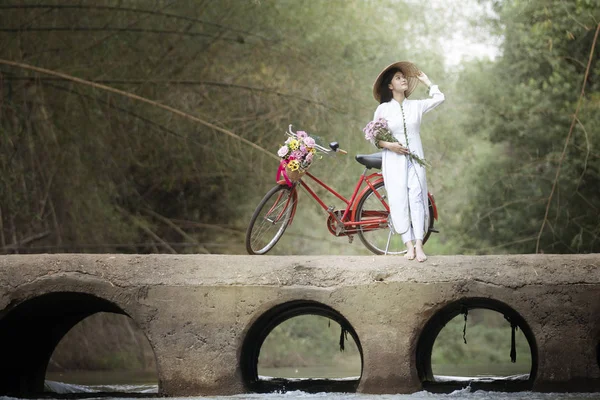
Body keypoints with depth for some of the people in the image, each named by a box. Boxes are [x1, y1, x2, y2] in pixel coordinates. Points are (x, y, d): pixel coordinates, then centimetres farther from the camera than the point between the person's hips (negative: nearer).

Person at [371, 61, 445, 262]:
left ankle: (419, 245, -18)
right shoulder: (383, 109, 3)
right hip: (393, 160, -1)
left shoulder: (416, 106, 8)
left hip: (414, 158, 1)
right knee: (399, 200, -6)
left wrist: (425, 81, 17)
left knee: (416, 196, -12)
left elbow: (439, 98, 8)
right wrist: (389, 145, -12)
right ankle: (409, 245, -6)